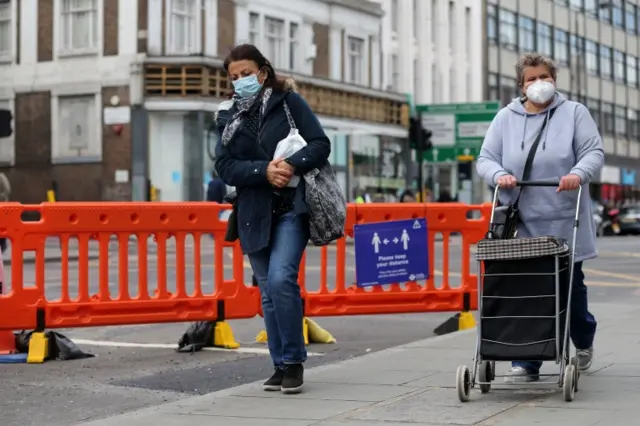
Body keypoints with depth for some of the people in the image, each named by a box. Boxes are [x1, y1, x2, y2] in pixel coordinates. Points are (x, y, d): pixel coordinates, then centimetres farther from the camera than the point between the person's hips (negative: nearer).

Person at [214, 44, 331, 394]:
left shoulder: (289, 101, 2)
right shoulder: (228, 117, 11)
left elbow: (321, 145, -4)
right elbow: (225, 167, -1)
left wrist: (292, 165, -21)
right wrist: (264, 171, -17)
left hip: (291, 209, -4)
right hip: (254, 215, 4)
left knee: (280, 279, -21)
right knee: (268, 294, 8)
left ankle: (294, 361, -8)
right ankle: (281, 365, 17)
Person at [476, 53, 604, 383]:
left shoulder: (574, 113, 7)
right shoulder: (506, 118, 11)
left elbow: (594, 152, -1)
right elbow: (485, 159, 9)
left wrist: (579, 173, -22)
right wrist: (499, 174, -14)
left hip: (563, 222, -1)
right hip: (521, 223, 1)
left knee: (570, 285, 7)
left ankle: (584, 342, 36)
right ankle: (526, 362, -1)